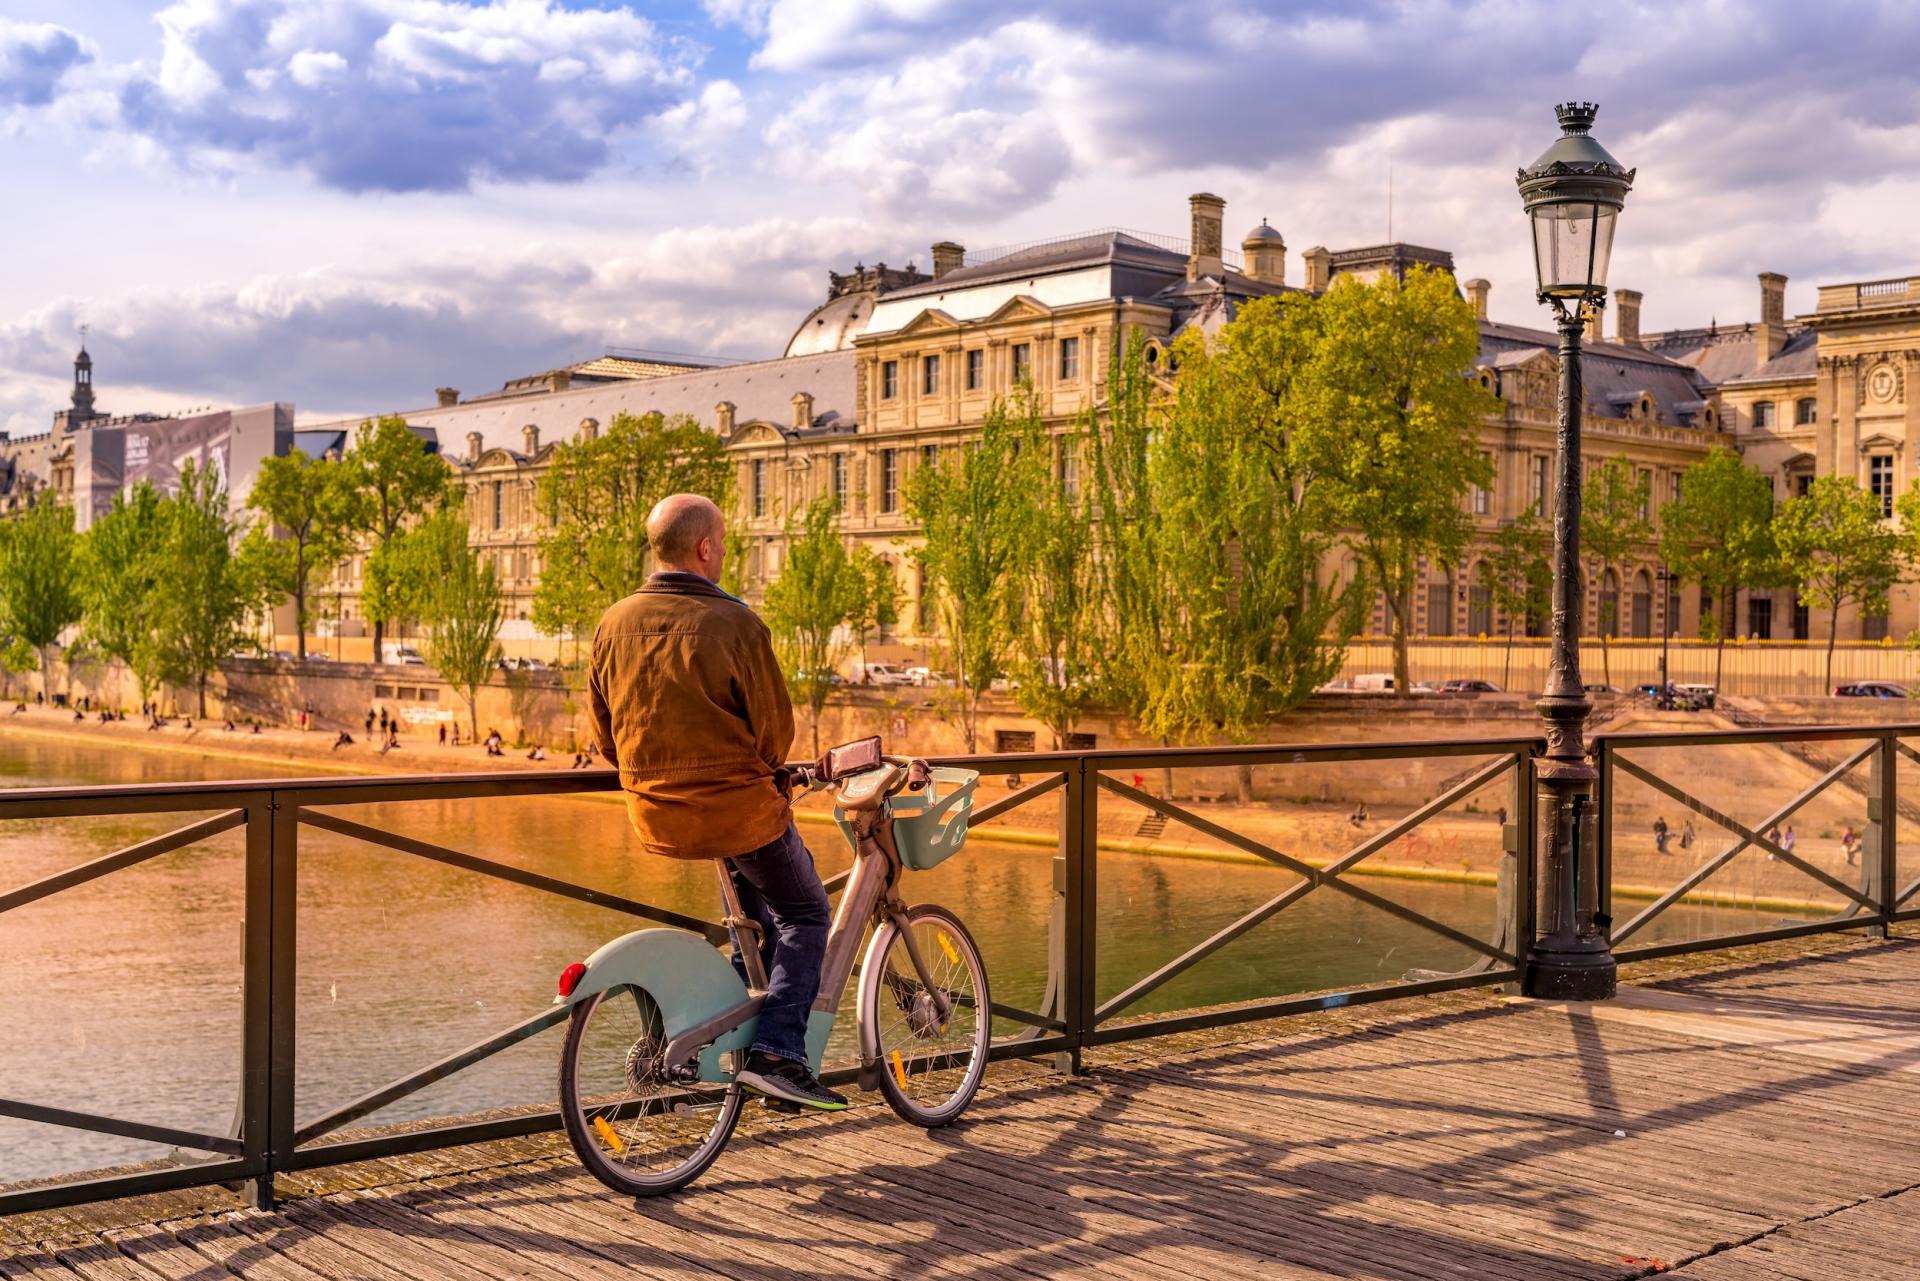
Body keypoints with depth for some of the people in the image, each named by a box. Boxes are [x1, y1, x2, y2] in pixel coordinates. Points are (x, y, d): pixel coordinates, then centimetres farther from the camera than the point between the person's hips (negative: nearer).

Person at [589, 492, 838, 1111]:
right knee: (805, 914, 12)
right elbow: (775, 731, -9)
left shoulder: (613, 624, 0)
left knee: (757, 874, 34)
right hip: (735, 805, -6)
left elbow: (604, 736, 8)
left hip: (653, 817, 6)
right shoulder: (734, 624, -17)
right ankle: (776, 1053, 1)